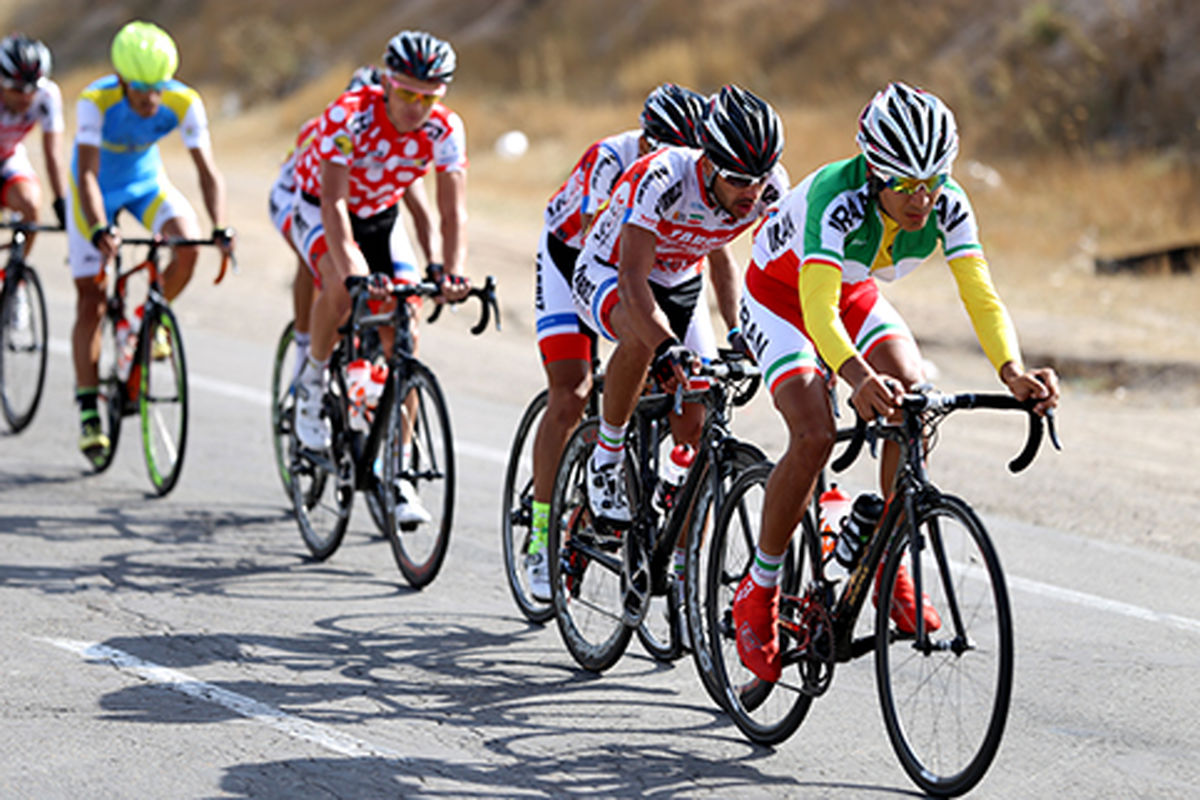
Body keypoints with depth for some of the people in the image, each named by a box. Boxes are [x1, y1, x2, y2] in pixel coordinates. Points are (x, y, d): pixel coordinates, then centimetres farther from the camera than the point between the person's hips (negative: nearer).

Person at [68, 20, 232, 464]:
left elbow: (207, 171, -24)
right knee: (91, 303, -4)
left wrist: (220, 229, -39)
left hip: (147, 181, 2)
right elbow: (87, 175, -37)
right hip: (98, 189, -2)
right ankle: (88, 410, 4)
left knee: (188, 247, -27)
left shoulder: (184, 103, -26)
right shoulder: (96, 101, -33)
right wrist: (100, 231, -52)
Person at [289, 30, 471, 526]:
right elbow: (333, 203, -39)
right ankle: (313, 379, -9)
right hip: (316, 207, -4)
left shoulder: (446, 130, -22)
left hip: (380, 215, 4)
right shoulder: (349, 116, -33)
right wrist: (353, 269, -53)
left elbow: (453, 211, -25)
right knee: (343, 284, -37)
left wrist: (453, 273, -43)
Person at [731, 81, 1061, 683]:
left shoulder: (947, 206, -25)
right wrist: (859, 376, -68)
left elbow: (981, 295, -31)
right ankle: (757, 593, -5)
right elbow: (817, 307, -50)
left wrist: (1011, 371, -51)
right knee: (814, 436, -23)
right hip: (780, 293, -5)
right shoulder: (837, 198, -39)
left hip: (856, 295, 5)